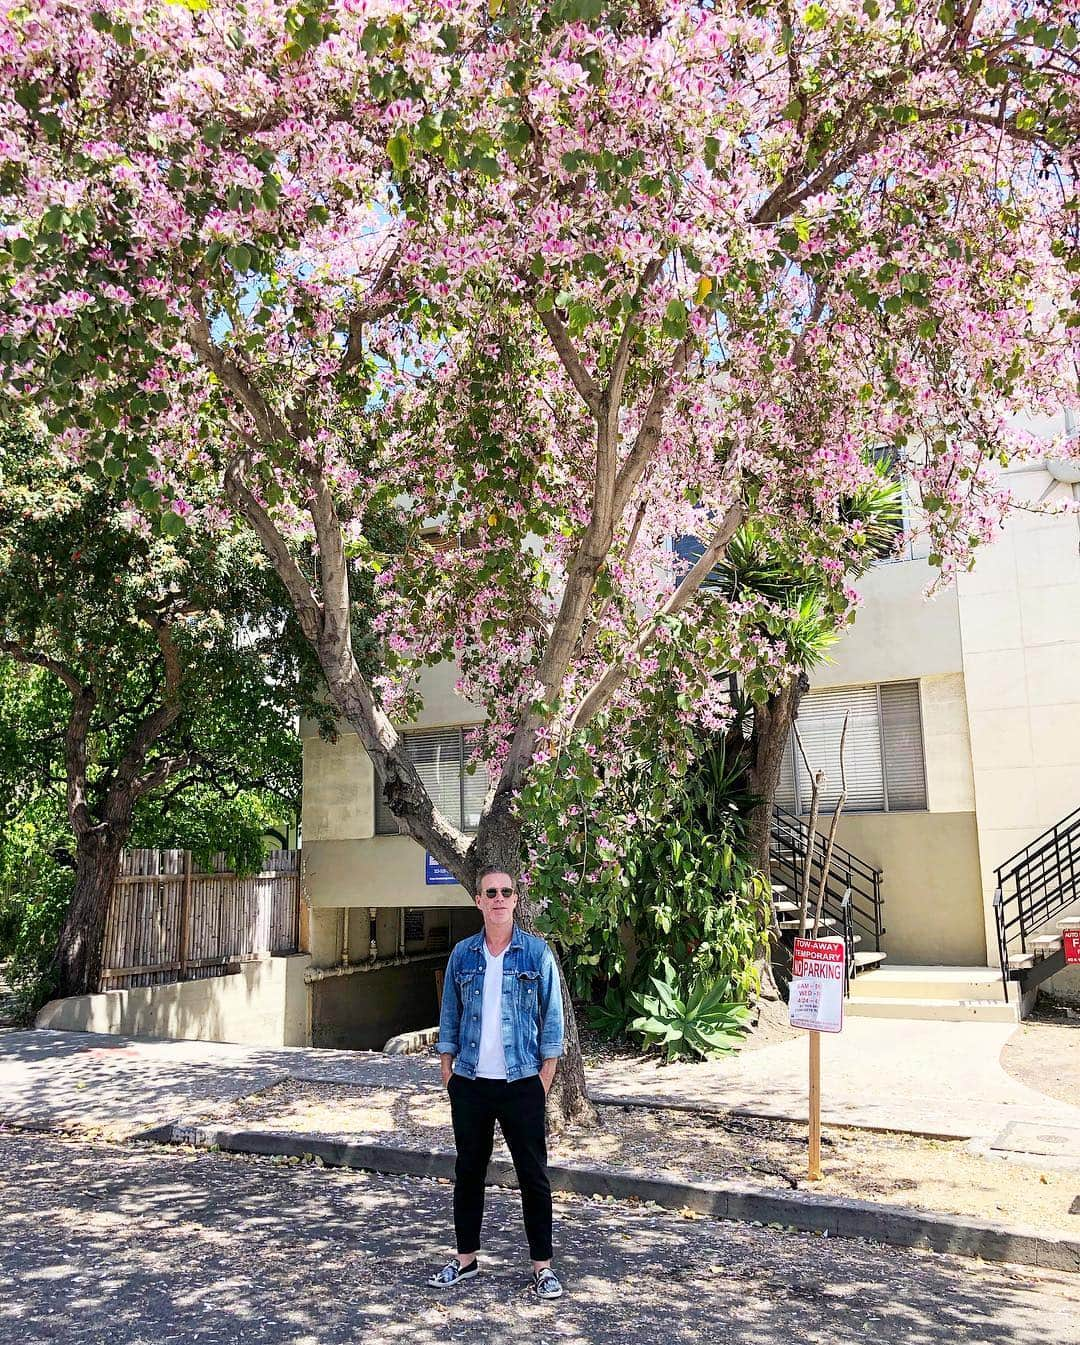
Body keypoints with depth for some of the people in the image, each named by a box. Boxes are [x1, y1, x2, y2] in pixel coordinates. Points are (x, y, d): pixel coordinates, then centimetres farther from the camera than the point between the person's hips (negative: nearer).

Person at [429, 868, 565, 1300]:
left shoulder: (537, 952, -4)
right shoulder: (463, 953, 3)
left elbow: (552, 1018, -2)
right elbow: (450, 1017, 9)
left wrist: (544, 1080, -5)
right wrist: (448, 1072, 5)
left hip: (522, 1083, -3)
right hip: (470, 1083, 3)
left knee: (533, 1175, 5)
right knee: (468, 1171, 13)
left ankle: (542, 1265, 18)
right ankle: (466, 1258, 29)